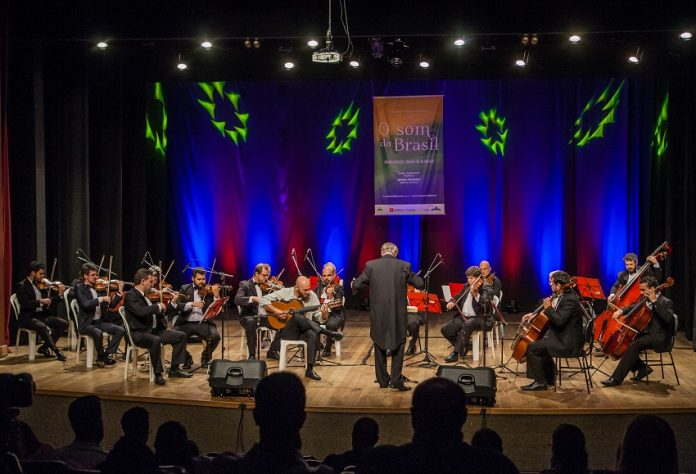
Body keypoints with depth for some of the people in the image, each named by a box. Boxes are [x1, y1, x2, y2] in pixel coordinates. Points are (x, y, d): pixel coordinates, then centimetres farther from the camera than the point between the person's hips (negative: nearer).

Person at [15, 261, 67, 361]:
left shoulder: (40, 285, 13)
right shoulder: (22, 286, -6)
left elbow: (50, 303, 12)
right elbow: (24, 304, -21)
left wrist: (59, 294, -3)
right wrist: (40, 301, -26)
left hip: (42, 315, 7)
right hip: (27, 318, -7)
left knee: (64, 323, -9)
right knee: (42, 326, -36)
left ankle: (44, 348, -3)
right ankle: (57, 351, -27)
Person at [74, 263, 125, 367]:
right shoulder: (79, 288, -6)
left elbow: (111, 305, 10)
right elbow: (85, 304, -23)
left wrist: (120, 292, -2)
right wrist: (101, 299, -30)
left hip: (100, 321, 6)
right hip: (86, 324, -6)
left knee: (120, 330, -13)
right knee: (98, 333, -35)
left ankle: (107, 355, -3)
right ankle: (100, 356, -9)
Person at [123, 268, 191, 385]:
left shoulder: (146, 295, 17)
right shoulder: (130, 296, -11)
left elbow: (159, 313, 23)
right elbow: (141, 311, -29)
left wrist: (172, 303, 18)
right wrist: (158, 306, -17)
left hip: (154, 330, 9)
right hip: (139, 334, -9)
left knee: (181, 336, 1)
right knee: (156, 340, -39)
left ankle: (174, 369, 5)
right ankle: (158, 374, -26)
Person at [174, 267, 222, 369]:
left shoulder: (209, 290, 6)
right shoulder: (184, 288, 8)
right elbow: (178, 305, -5)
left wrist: (216, 296, -21)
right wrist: (192, 304, -21)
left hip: (203, 323, 0)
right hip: (186, 323, 1)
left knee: (215, 336, -27)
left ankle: (206, 358, 5)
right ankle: (187, 358, 3)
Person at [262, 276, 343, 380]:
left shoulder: (312, 296, 2)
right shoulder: (284, 293, -4)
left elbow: (317, 317, 1)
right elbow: (264, 300, -7)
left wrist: (324, 314, -23)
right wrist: (276, 311, -20)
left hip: (304, 330, 2)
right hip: (287, 331, -2)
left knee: (314, 334, -34)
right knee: (297, 317, -35)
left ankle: (310, 370, -26)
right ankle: (327, 333, -29)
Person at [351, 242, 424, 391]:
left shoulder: (371, 265, -4)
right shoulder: (404, 266, -4)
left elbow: (356, 285, 0)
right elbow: (420, 284, 2)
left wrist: (353, 284, 24)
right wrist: (407, 279, 24)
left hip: (378, 315, 1)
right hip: (398, 315, -1)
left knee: (380, 346, 15)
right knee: (398, 347, 10)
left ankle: (383, 380, 21)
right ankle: (396, 381, 2)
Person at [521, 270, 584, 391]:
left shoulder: (570, 299, -22)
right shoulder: (563, 295, 9)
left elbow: (559, 320, -30)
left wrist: (548, 308, -16)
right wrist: (534, 314, 10)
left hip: (567, 342, -11)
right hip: (561, 336, 11)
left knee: (532, 348, -15)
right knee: (540, 343, 26)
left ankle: (540, 382, -3)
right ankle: (549, 378, 31)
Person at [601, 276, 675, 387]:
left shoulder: (666, 302, -11)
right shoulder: (646, 300, 13)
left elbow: (668, 318, -30)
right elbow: (632, 308, 22)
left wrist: (654, 302, -28)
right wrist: (621, 310, 0)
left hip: (660, 338, -9)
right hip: (648, 333, 9)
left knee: (634, 345, -30)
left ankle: (616, 379, -30)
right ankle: (643, 368, 3)